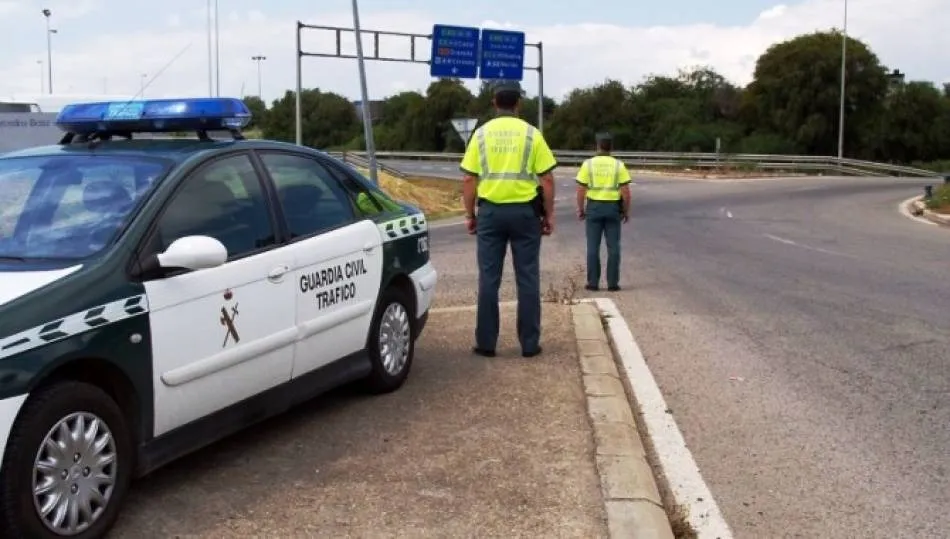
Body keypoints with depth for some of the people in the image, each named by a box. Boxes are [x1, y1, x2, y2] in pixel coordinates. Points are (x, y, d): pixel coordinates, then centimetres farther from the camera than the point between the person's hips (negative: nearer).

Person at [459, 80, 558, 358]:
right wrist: (549, 214, 6)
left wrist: (470, 214, 10)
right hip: (525, 211, -1)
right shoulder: (531, 134, -1)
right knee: (527, 279, 5)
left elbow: (469, 180, 1)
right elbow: (547, 180, -3)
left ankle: (486, 343, 8)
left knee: (489, 279, 6)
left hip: (490, 210, 1)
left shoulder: (481, 134, 2)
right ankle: (529, 343, 8)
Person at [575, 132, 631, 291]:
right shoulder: (619, 165, -3)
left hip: (594, 207, 0)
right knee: (613, 246, 4)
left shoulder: (588, 164, -4)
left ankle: (593, 282, 4)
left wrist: (580, 209, 6)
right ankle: (612, 282, 3)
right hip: (613, 207, 0)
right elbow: (626, 192, -6)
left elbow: (581, 190, -5)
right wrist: (626, 211, 5)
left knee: (593, 246, 5)